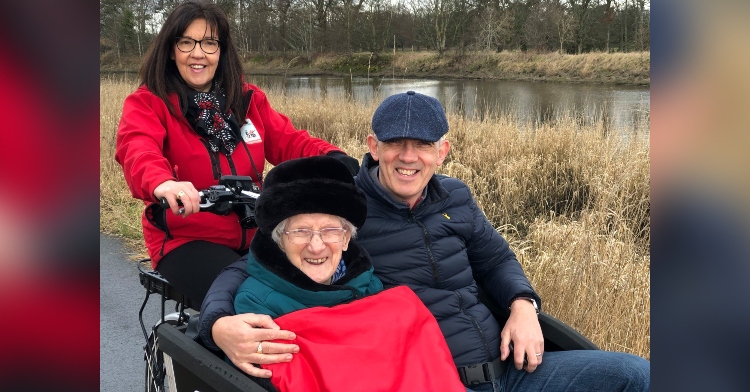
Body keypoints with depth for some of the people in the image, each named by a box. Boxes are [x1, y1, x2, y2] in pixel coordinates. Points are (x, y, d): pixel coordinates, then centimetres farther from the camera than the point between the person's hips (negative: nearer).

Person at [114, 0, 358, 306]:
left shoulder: (248, 99, 11)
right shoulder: (146, 103, -3)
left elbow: (288, 141, 4)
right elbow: (138, 152, -23)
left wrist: (331, 157, -19)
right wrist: (162, 184, -47)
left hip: (253, 234, 4)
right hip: (185, 239, -4)